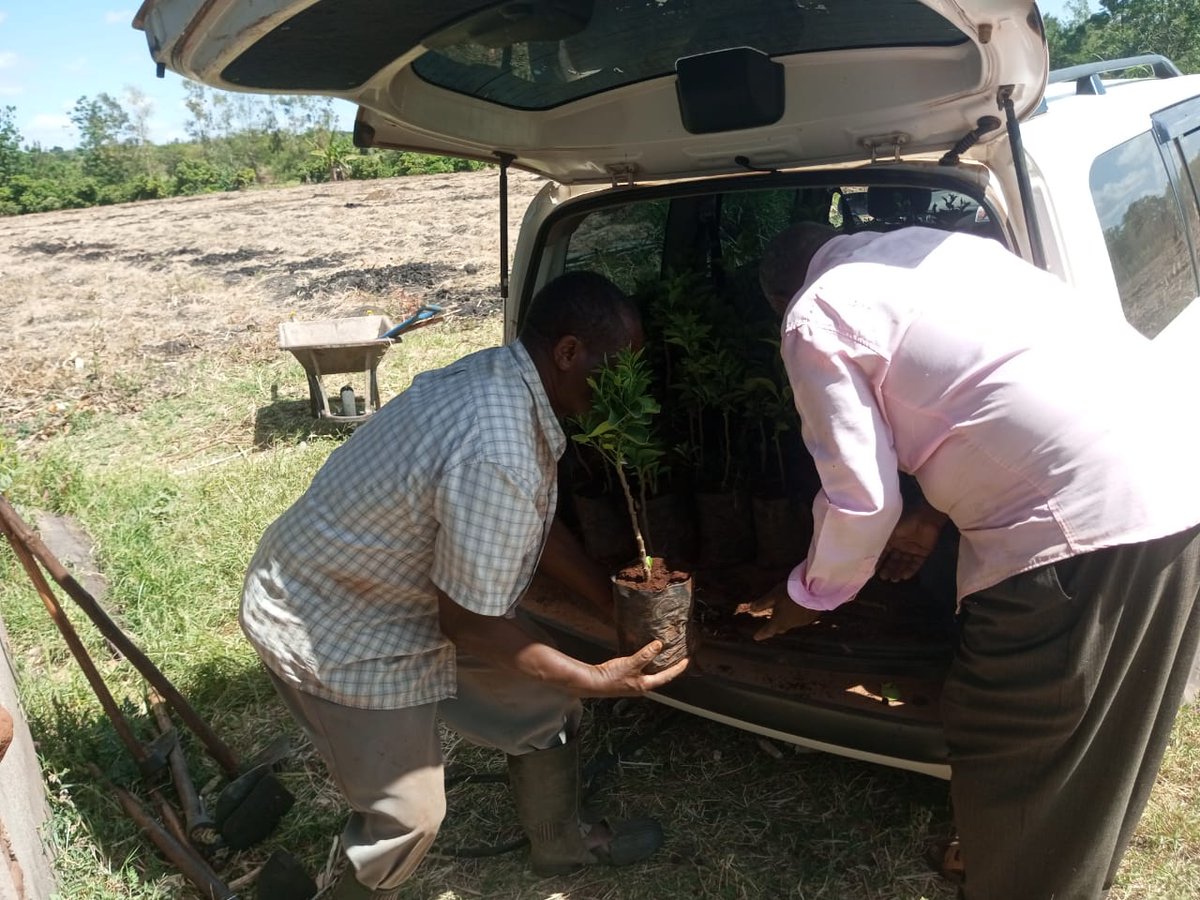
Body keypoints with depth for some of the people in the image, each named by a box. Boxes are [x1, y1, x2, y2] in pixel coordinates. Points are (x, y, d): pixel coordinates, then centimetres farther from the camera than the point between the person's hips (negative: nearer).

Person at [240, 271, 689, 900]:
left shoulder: (498, 374, -7)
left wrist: (617, 605, 7)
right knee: (408, 817, 0)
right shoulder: (497, 458, -36)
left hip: (392, 590, 9)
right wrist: (596, 680, -16)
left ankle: (559, 845, 40)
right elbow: (468, 623, -26)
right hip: (325, 633, -9)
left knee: (546, 697, 16)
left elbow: (537, 526, 6)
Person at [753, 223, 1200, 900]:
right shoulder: (935, 246, 23)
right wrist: (936, 513, 29)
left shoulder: (813, 318, 0)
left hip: (1079, 519, -9)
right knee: (1101, 741, 26)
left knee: (1009, 758, 10)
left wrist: (810, 595, 15)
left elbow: (861, 498, -3)